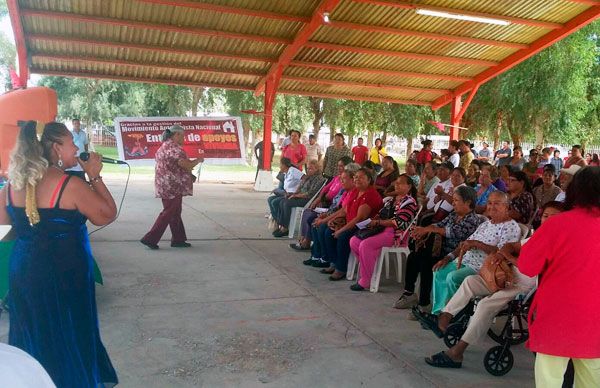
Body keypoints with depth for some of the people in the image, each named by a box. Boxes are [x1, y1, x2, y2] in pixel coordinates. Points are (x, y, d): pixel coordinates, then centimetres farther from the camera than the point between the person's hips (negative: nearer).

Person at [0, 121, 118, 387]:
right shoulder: (71, 186, -20)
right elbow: (108, 215, -11)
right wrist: (95, 177, -7)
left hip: (23, 270, 6)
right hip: (63, 276, -6)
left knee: (34, 335, 22)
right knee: (70, 337, 13)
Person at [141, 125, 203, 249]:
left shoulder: (163, 146, 16)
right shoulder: (175, 148, -15)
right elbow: (186, 165, -24)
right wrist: (198, 160, -7)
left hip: (164, 185, 10)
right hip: (173, 186, -10)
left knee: (175, 212, 15)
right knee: (169, 212, -3)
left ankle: (178, 239, 21)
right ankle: (150, 239, -1)